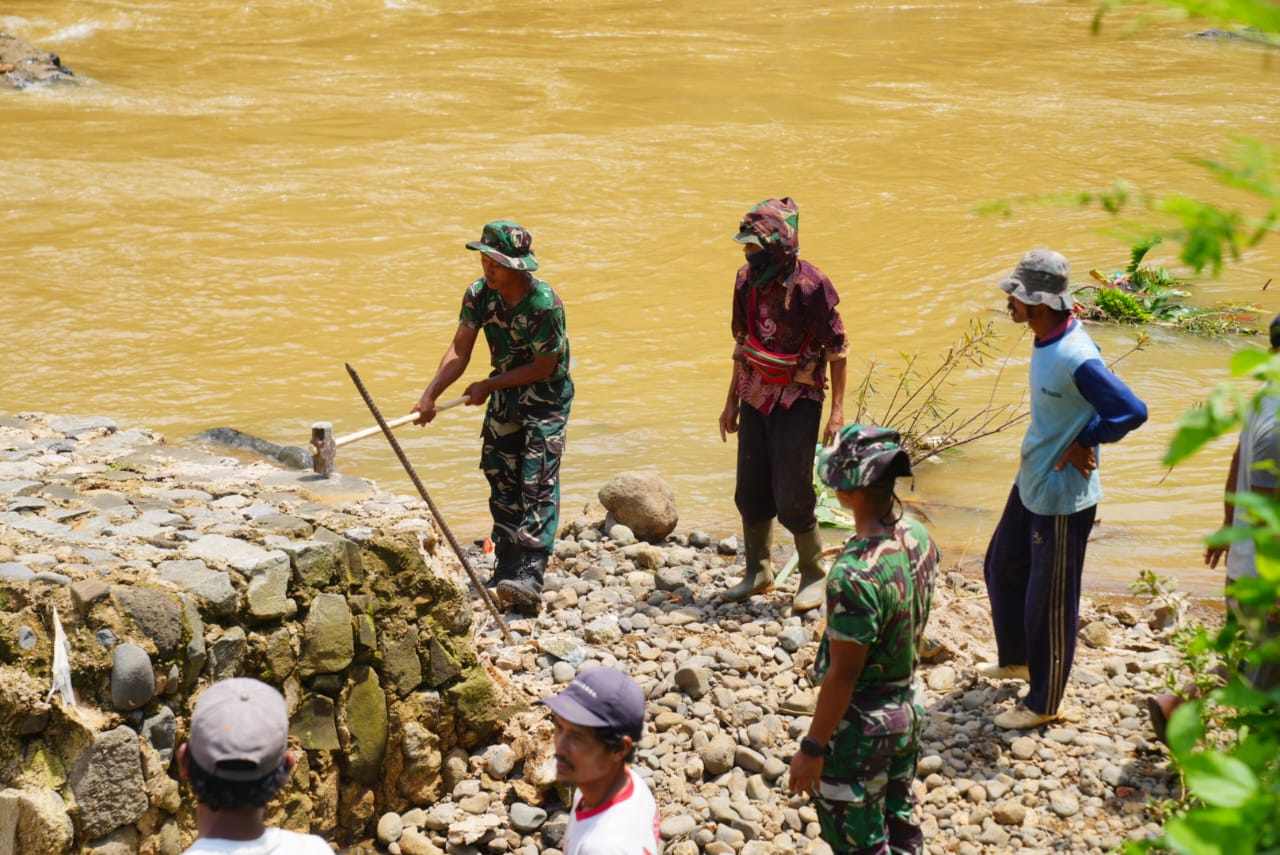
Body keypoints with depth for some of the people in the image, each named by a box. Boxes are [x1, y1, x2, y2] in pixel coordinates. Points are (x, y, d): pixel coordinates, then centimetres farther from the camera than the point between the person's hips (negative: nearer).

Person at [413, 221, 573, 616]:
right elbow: (459, 350, -10)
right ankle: (506, 569, 16)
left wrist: (489, 386, -15)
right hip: (504, 394, 6)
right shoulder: (479, 294, -8)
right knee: (502, 480, 7)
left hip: (546, 395, -6)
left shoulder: (545, 304, -25)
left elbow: (544, 366, -19)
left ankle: (529, 579, -22)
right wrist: (429, 395, -21)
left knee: (537, 484, -14)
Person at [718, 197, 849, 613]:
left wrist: (837, 410, -15)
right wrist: (732, 402, 17)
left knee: (791, 497, -5)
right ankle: (758, 572, 25)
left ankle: (814, 575, 12)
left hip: (797, 400, -6)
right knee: (751, 491, 10)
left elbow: (836, 349, -12)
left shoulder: (809, 285, -17)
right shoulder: (748, 281, 3)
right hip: (756, 397, 6)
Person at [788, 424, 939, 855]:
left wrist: (812, 747, -15)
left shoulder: (856, 574, -31)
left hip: (860, 723, -8)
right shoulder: (919, 538, -6)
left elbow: (842, 675, -24)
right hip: (907, 708, 8)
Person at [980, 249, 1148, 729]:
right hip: (1031, 483, 10)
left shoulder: (1076, 359, -30)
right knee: (1002, 568, 26)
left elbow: (1132, 412, -32)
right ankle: (1016, 659, 49)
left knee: (1050, 601, 6)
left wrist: (1082, 443, -21)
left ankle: (1044, 703, 23)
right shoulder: (1047, 340, -1)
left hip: (1062, 497, -10)